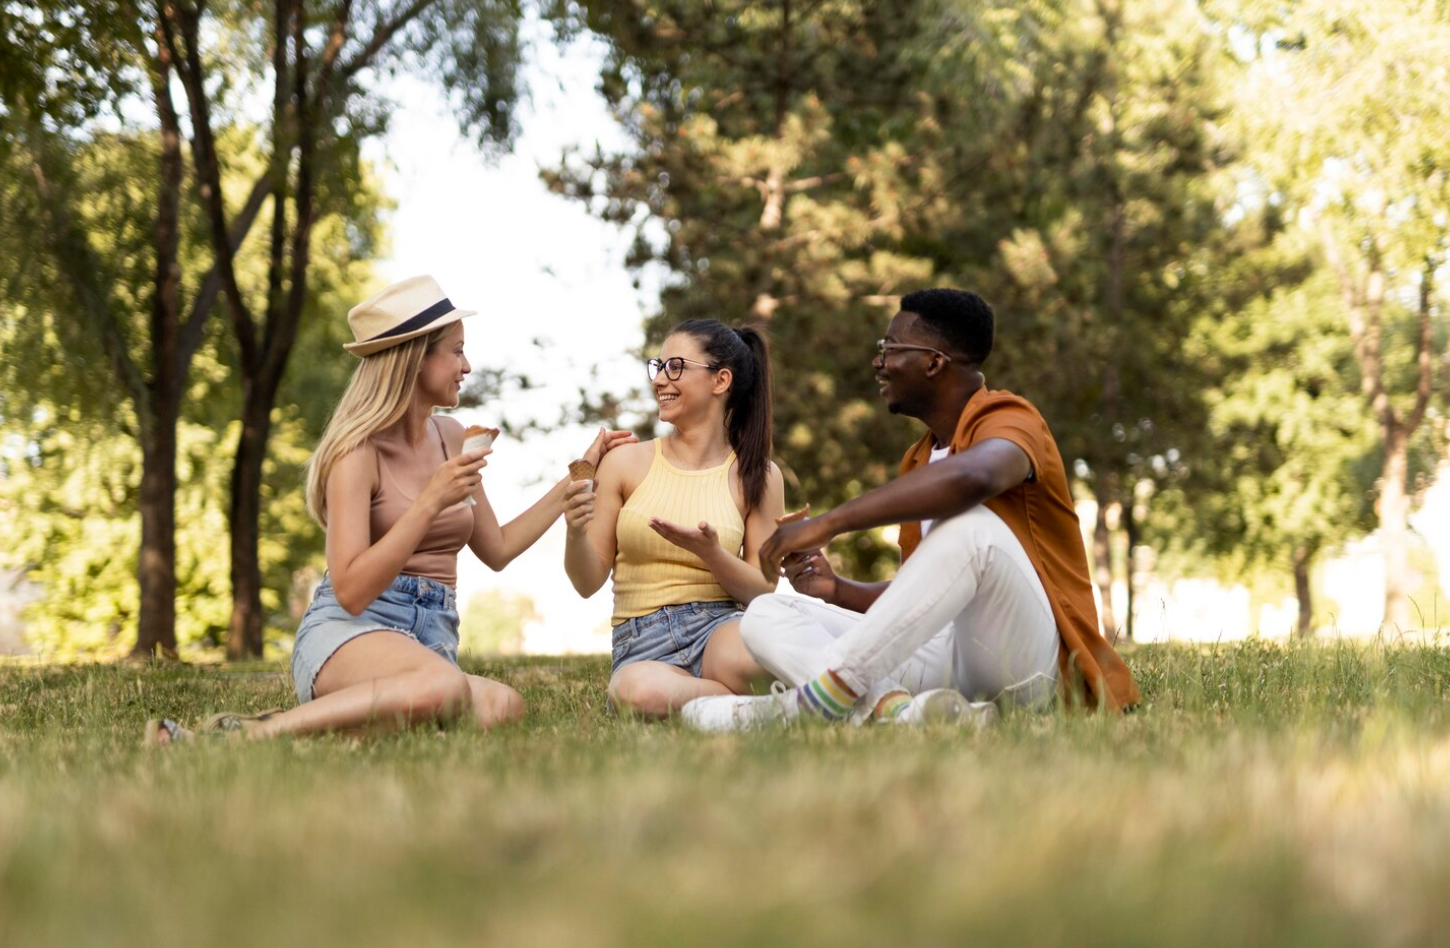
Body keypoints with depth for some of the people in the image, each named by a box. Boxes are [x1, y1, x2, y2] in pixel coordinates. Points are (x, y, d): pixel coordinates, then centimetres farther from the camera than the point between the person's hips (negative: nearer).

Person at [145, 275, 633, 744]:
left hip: (433, 637, 6)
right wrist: (432, 500, -18)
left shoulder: (450, 437, 16)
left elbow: (497, 550, 28)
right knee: (445, 687, -43)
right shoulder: (360, 451, -6)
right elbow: (350, 591, -15)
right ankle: (247, 734, -32)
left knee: (502, 705, -34)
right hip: (346, 632, -6)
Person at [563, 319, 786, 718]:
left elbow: (763, 591, 5)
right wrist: (575, 532, -13)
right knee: (640, 690, -40)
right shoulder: (626, 464, 7)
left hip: (718, 628, 0)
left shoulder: (757, 476, 8)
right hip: (642, 646, 0)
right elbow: (588, 582, 9)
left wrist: (711, 554, -14)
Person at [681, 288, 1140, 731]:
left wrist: (826, 524, -31)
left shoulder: (1009, 420, -5)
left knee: (970, 524, -35)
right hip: (944, 658, 8)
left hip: (1025, 657, -8)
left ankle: (817, 700, -37)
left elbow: (969, 477, -32)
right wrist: (839, 590, 5)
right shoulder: (917, 460, 22)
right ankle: (895, 707, -35)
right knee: (767, 615, -4)